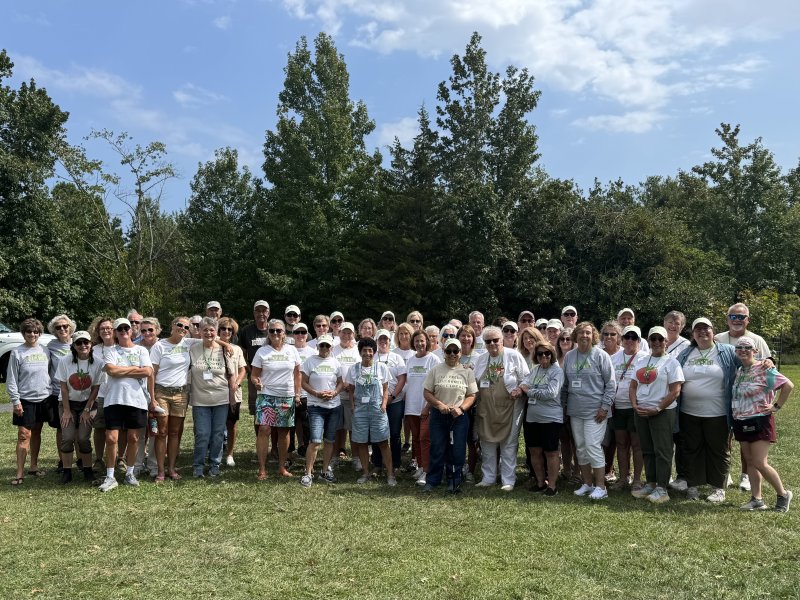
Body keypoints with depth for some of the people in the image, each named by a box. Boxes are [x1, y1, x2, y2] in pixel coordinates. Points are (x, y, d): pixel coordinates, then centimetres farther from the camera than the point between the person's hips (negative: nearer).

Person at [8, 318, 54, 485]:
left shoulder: (45, 351, 5)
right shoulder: (17, 353, -5)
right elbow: (11, 380, -6)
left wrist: (52, 391, 7)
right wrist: (15, 401, -11)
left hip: (44, 399, 4)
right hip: (25, 400, -4)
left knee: (36, 433, 14)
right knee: (24, 435, -6)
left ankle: (34, 466, 25)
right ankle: (20, 473, -1)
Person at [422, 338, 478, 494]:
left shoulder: (467, 372, 3)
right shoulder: (435, 370, 2)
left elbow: (471, 395, 2)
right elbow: (427, 393, 1)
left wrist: (461, 408, -14)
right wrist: (439, 405, -14)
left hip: (459, 416, 0)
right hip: (438, 415, 0)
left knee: (457, 451, 4)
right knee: (437, 449, 4)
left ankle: (454, 482, 18)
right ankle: (431, 481, 15)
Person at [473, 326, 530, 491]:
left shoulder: (514, 356, -4)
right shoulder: (481, 359, 9)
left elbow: (526, 379, -3)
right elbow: (475, 383, 17)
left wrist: (520, 390, -20)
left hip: (509, 409, -4)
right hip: (487, 410, 5)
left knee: (509, 445, 2)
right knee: (487, 444, 11)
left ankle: (508, 480, 11)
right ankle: (488, 478, 22)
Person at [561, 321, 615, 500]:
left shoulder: (601, 356, -6)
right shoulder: (569, 356, 8)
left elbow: (611, 384, -6)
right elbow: (565, 383, 15)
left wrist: (604, 406, -11)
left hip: (595, 411, -5)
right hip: (575, 411, 5)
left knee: (593, 447, -9)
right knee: (580, 448, 11)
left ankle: (600, 487, 2)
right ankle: (587, 484, 23)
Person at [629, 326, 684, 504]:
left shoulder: (671, 362, -4)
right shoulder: (641, 361, 13)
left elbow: (675, 391, -11)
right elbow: (633, 386, 14)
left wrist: (657, 409, -16)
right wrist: (635, 405, -3)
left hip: (662, 412, -6)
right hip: (641, 412, 6)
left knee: (662, 451, -3)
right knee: (647, 450, 12)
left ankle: (662, 489, 2)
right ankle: (650, 484, 21)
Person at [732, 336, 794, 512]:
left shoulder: (764, 369, -11)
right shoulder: (738, 371, 9)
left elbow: (789, 385, -14)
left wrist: (777, 406, -11)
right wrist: (734, 420, 11)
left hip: (759, 422, -7)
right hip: (741, 423, 7)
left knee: (760, 463, -8)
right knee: (750, 462, 10)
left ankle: (783, 494, 13)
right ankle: (757, 499, 17)